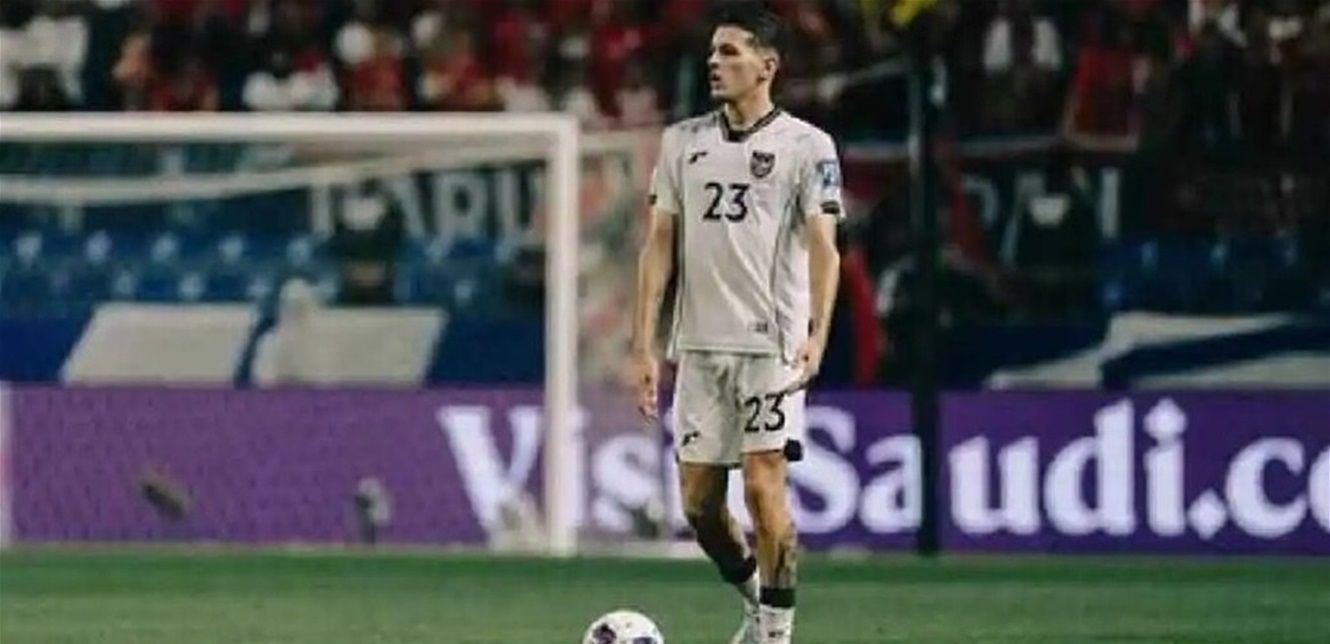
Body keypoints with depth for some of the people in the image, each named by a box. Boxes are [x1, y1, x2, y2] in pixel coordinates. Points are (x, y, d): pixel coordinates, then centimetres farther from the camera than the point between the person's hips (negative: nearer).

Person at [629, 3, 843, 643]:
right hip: (698, 347, 5)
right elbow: (660, 242, 12)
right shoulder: (682, 141, 12)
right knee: (699, 504, 5)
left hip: (772, 344, -5)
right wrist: (643, 345, 6)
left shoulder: (806, 146, -1)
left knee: (763, 487, -13)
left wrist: (816, 335, -20)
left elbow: (822, 247, -7)